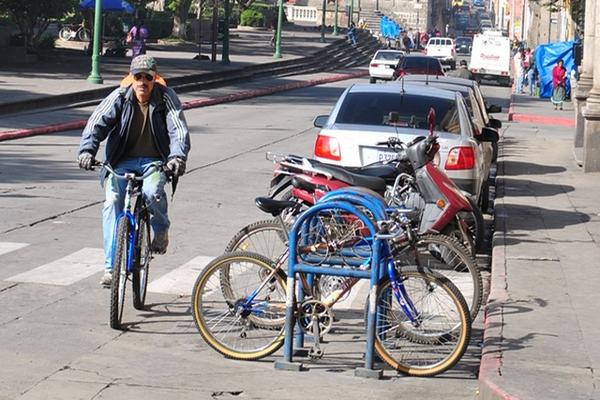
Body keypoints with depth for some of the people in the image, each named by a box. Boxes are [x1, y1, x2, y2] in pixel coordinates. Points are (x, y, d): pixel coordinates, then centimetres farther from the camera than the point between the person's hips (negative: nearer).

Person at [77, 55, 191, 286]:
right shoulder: (119, 97, -5)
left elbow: (179, 130, -15)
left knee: (152, 192, -33)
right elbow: (96, 124, -13)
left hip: (154, 161, -1)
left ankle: (161, 229, 2)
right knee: (113, 202, -20)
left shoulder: (166, 97, -6)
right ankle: (110, 267, -14)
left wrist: (178, 157, -34)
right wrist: (87, 150, -32)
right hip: (123, 161, 1)